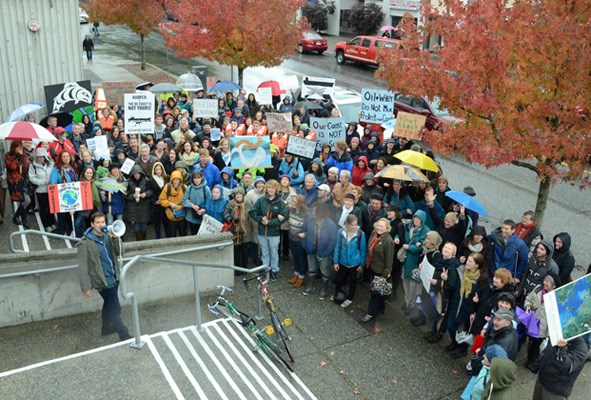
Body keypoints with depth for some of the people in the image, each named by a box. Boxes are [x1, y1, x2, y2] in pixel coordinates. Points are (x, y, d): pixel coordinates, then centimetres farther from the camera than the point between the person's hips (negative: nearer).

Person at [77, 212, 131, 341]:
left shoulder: (107, 236, 4)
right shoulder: (85, 243, -16)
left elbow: (120, 253, -1)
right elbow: (83, 267, -15)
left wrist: (115, 238, -15)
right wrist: (86, 287, -16)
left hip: (114, 278, 7)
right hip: (103, 281, -7)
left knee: (109, 305, 22)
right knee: (115, 308, -1)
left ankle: (106, 328, 40)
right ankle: (124, 335, 11)